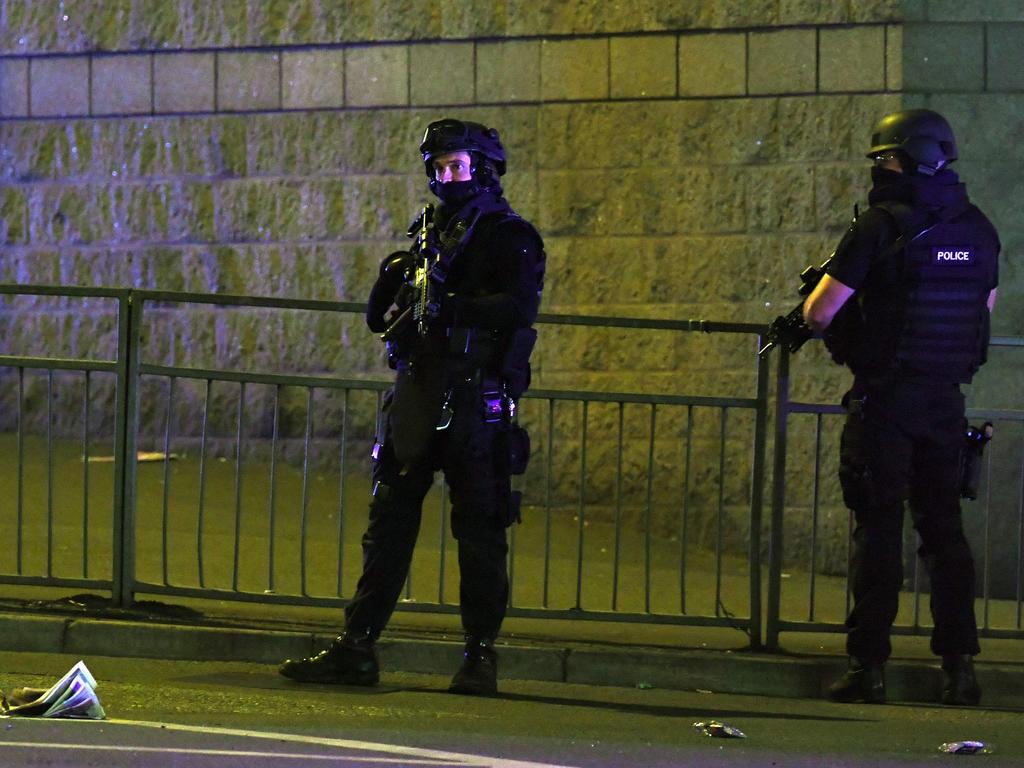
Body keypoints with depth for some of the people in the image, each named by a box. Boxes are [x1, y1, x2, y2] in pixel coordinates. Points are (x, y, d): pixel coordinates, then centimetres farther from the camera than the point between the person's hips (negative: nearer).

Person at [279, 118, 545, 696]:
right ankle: (356, 650, 5)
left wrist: (452, 305, -27)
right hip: (417, 394, 6)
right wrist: (396, 276, -3)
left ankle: (481, 658, 2)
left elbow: (520, 306, -18)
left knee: (480, 531, -3)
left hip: (476, 401, -6)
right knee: (389, 523, 4)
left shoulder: (511, 237, -1)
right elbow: (379, 318, 18)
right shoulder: (430, 232, 18)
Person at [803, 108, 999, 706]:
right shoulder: (978, 229, 6)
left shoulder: (881, 227, -13)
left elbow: (819, 312, -12)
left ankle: (870, 667, -2)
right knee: (944, 527, 11)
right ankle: (961, 667, 9)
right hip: (946, 401, 5)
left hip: (886, 401, -5)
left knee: (878, 528, -2)